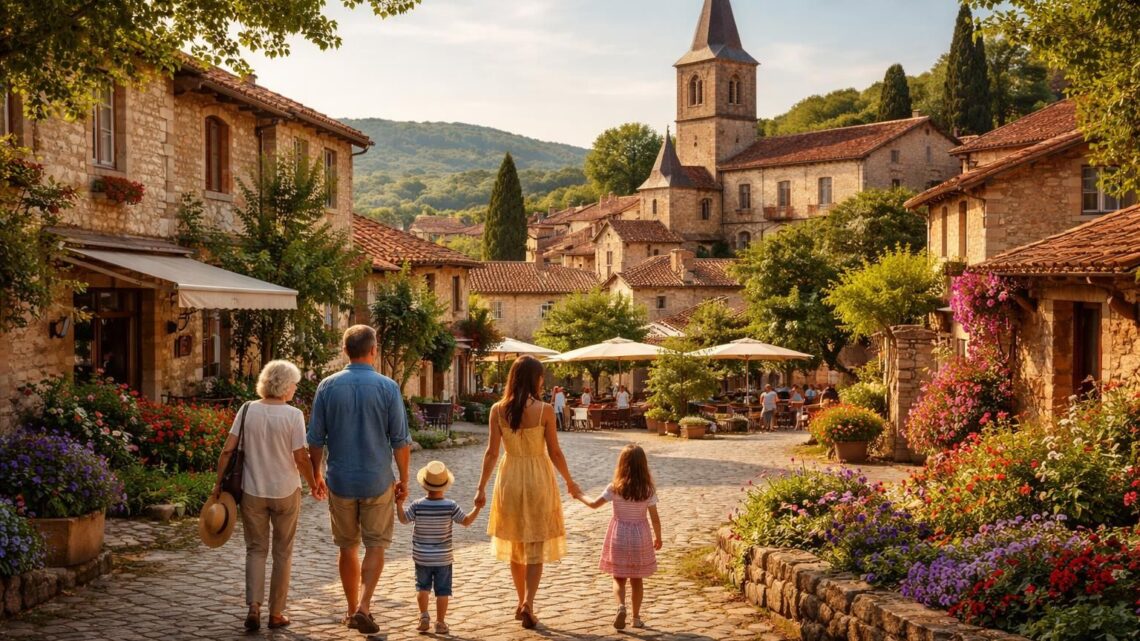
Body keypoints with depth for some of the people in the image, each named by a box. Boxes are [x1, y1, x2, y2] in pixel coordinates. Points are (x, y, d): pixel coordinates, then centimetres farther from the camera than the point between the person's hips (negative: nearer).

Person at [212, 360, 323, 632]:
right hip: (286, 492, -2)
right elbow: (301, 458, -11)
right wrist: (314, 485, 4)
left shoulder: (247, 410, -4)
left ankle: (253, 607, 1)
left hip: (252, 492, 2)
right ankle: (276, 612, 18)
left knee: (256, 550, 15)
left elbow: (228, 450, -5)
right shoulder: (293, 415, -12)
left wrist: (218, 483, 5)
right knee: (282, 552, 13)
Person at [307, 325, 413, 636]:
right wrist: (404, 479, 6)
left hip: (340, 481, 2)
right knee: (376, 546, 8)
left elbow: (315, 439, 0)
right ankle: (363, 607, -7)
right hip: (378, 481, -2)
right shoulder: (387, 387, -8)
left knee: (347, 546, 15)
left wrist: (316, 475, 15)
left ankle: (352, 610, 24)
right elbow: (400, 440, -6)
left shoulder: (328, 386, -4)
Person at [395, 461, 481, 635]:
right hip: (443, 557, -1)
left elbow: (403, 519, -2)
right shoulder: (450, 506, -13)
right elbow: (466, 521, -6)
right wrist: (477, 507, 4)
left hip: (421, 557, 1)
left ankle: (424, 616, 8)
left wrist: (399, 503, 5)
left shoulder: (417, 505, -13)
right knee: (442, 590, 7)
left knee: (422, 586, 19)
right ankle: (440, 623, 8)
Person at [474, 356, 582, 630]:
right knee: (536, 546, 5)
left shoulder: (498, 410, -5)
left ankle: (522, 602, 27)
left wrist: (481, 487, 5)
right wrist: (570, 482, 7)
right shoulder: (544, 410, -12)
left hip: (510, 477, 3)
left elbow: (491, 452, -3)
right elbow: (554, 452, -7)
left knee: (516, 544, 17)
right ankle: (528, 602, -10)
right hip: (538, 477, -3)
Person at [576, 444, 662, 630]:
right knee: (636, 579, 14)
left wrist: (580, 496, 18)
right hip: (640, 537, 1)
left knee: (619, 578, 8)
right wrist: (658, 538, 11)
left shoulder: (615, 488, -10)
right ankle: (636, 617, 18)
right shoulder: (648, 489, -8)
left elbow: (594, 504, -1)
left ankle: (621, 606, -18)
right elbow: (655, 518, -5)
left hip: (619, 536, -1)